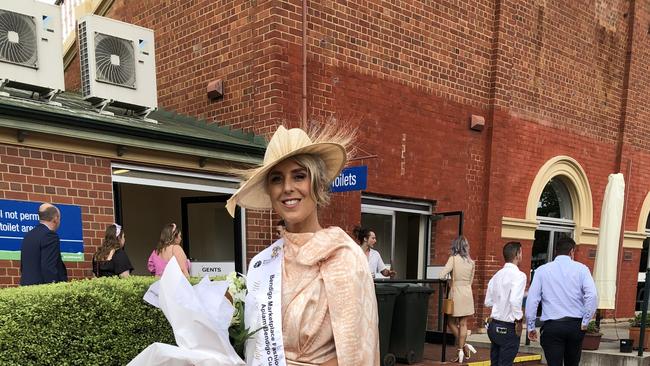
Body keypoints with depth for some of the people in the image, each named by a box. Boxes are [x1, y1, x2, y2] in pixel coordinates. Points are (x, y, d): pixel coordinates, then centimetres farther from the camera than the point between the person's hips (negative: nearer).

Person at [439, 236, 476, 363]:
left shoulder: (453, 259, -9)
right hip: (468, 294, 5)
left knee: (452, 322, 11)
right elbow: (471, 281, 13)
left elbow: (441, 275, -15)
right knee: (463, 324, 9)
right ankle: (461, 351, 12)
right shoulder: (471, 262, 6)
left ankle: (464, 346, 5)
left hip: (456, 293, -5)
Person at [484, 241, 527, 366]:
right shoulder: (519, 275, -14)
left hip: (494, 325, 7)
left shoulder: (497, 275, 8)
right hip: (508, 328, -7)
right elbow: (515, 300, -27)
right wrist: (518, 318, -14)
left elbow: (488, 302, 14)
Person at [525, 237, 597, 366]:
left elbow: (532, 299, -2)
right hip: (575, 325, 1)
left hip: (552, 326, -1)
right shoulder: (581, 269, 2)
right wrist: (585, 322, -2)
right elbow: (592, 296, -10)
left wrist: (531, 326, 5)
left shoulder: (542, 270, 2)